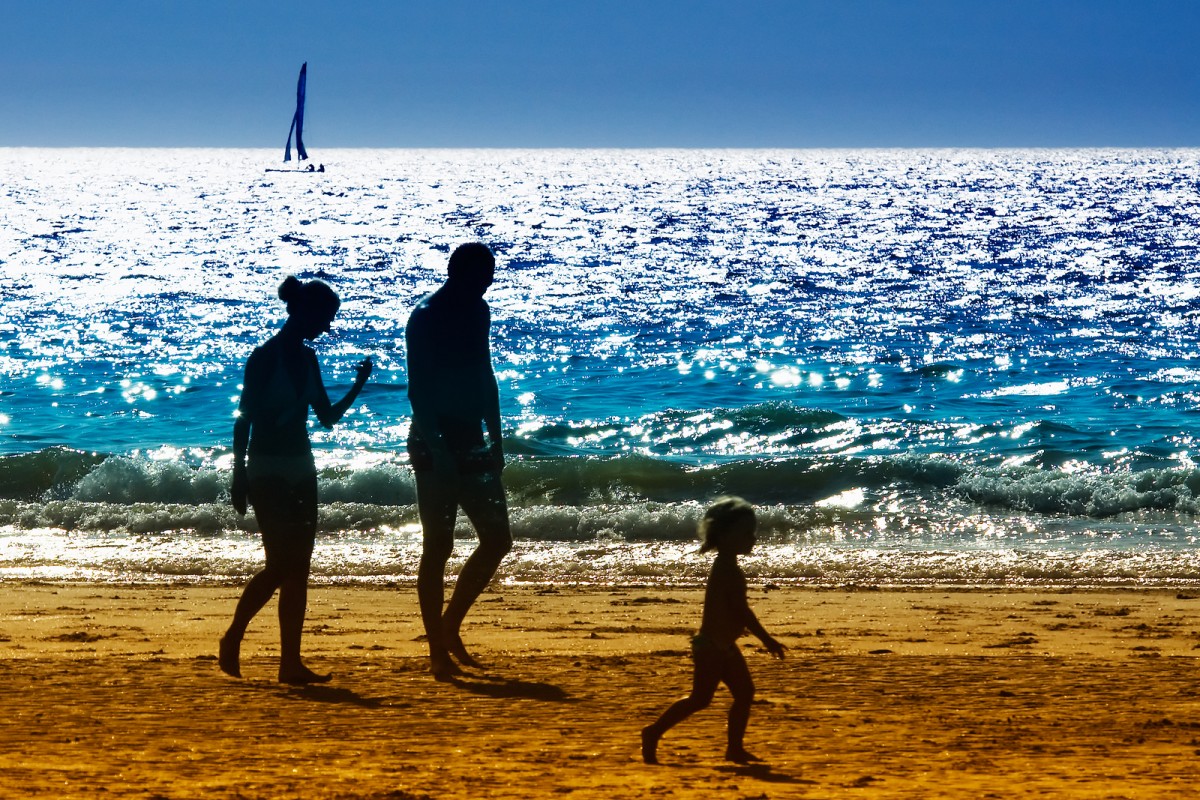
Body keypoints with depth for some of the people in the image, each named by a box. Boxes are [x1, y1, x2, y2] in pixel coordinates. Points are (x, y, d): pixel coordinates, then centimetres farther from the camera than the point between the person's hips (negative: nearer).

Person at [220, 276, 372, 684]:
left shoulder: (306, 358, 10)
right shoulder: (265, 357, -11)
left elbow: (328, 417, 15)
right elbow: (245, 418, -12)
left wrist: (358, 386, 1)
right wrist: (239, 475, -15)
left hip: (300, 470, 8)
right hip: (267, 472, -7)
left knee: (299, 568, 3)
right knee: (280, 565, -11)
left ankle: (291, 662, 3)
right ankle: (232, 639, 7)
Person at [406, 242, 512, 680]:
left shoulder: (477, 312, 11)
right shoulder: (425, 317, -13)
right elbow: (418, 389, -18)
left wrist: (495, 439, 16)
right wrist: (437, 450, -24)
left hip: (471, 443, 8)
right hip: (436, 443, -8)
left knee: (497, 538, 6)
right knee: (438, 546, -4)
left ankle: (449, 626, 19)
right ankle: (438, 651, 1)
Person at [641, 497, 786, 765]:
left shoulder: (726, 567, 14)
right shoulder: (728, 569, -18)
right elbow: (742, 610, -22)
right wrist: (767, 640, -18)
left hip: (723, 645, 10)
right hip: (713, 646, -10)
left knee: (745, 693, 9)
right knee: (700, 698, -8)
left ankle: (735, 748, 12)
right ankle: (654, 733, -1)